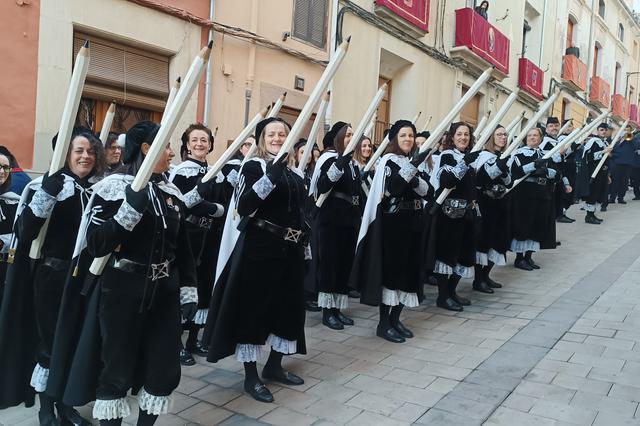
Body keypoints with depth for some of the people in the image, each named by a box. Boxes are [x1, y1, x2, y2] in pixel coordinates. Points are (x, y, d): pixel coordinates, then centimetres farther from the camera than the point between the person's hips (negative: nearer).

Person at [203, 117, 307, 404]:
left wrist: (302, 247, 16)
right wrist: (270, 175, -29)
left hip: (288, 250, 7)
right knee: (254, 308, 2)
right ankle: (251, 376, 16)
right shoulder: (253, 166, -5)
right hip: (258, 248, -7)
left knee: (288, 307, 14)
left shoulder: (294, 175, 13)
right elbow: (243, 207, -20)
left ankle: (274, 366, 33)